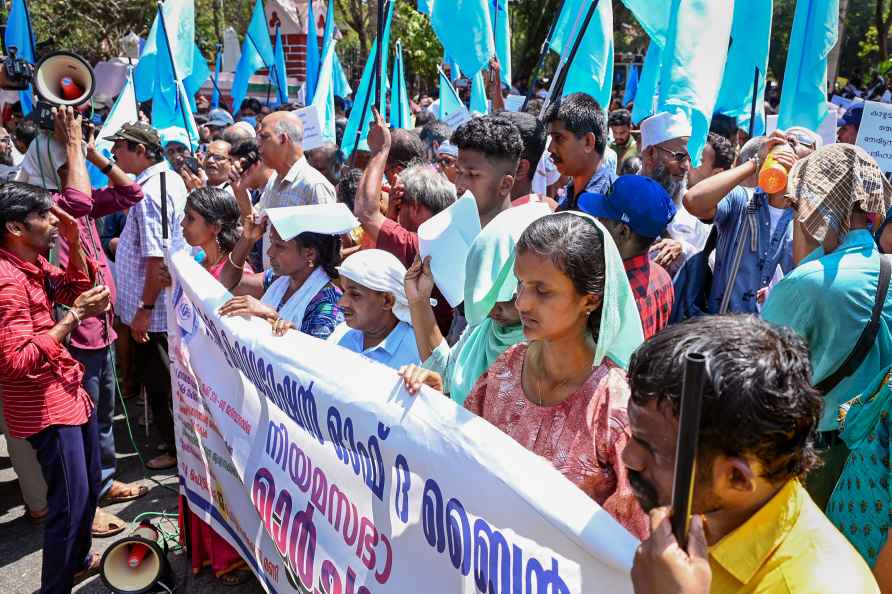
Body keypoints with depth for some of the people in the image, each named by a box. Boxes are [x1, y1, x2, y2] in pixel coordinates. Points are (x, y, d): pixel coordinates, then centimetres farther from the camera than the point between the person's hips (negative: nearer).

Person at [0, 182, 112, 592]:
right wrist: (74, 316, -27)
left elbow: (77, 290, 17)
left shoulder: (35, 264, 5)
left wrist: (74, 245, 1)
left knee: (88, 485, 23)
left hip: (69, 391, 10)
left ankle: (77, 560, 43)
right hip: (45, 404, -10)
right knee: (70, 500, -1)